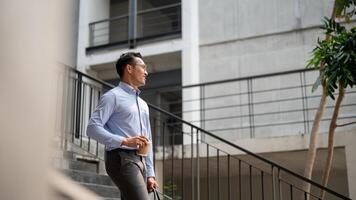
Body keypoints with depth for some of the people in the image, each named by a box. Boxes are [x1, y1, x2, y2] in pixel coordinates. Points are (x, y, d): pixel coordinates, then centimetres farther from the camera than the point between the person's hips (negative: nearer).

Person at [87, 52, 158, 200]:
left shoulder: (143, 104, 25)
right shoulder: (113, 96, 0)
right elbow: (93, 128, -12)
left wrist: (150, 174, 18)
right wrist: (124, 141, -21)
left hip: (140, 161, 8)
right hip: (121, 158, -8)